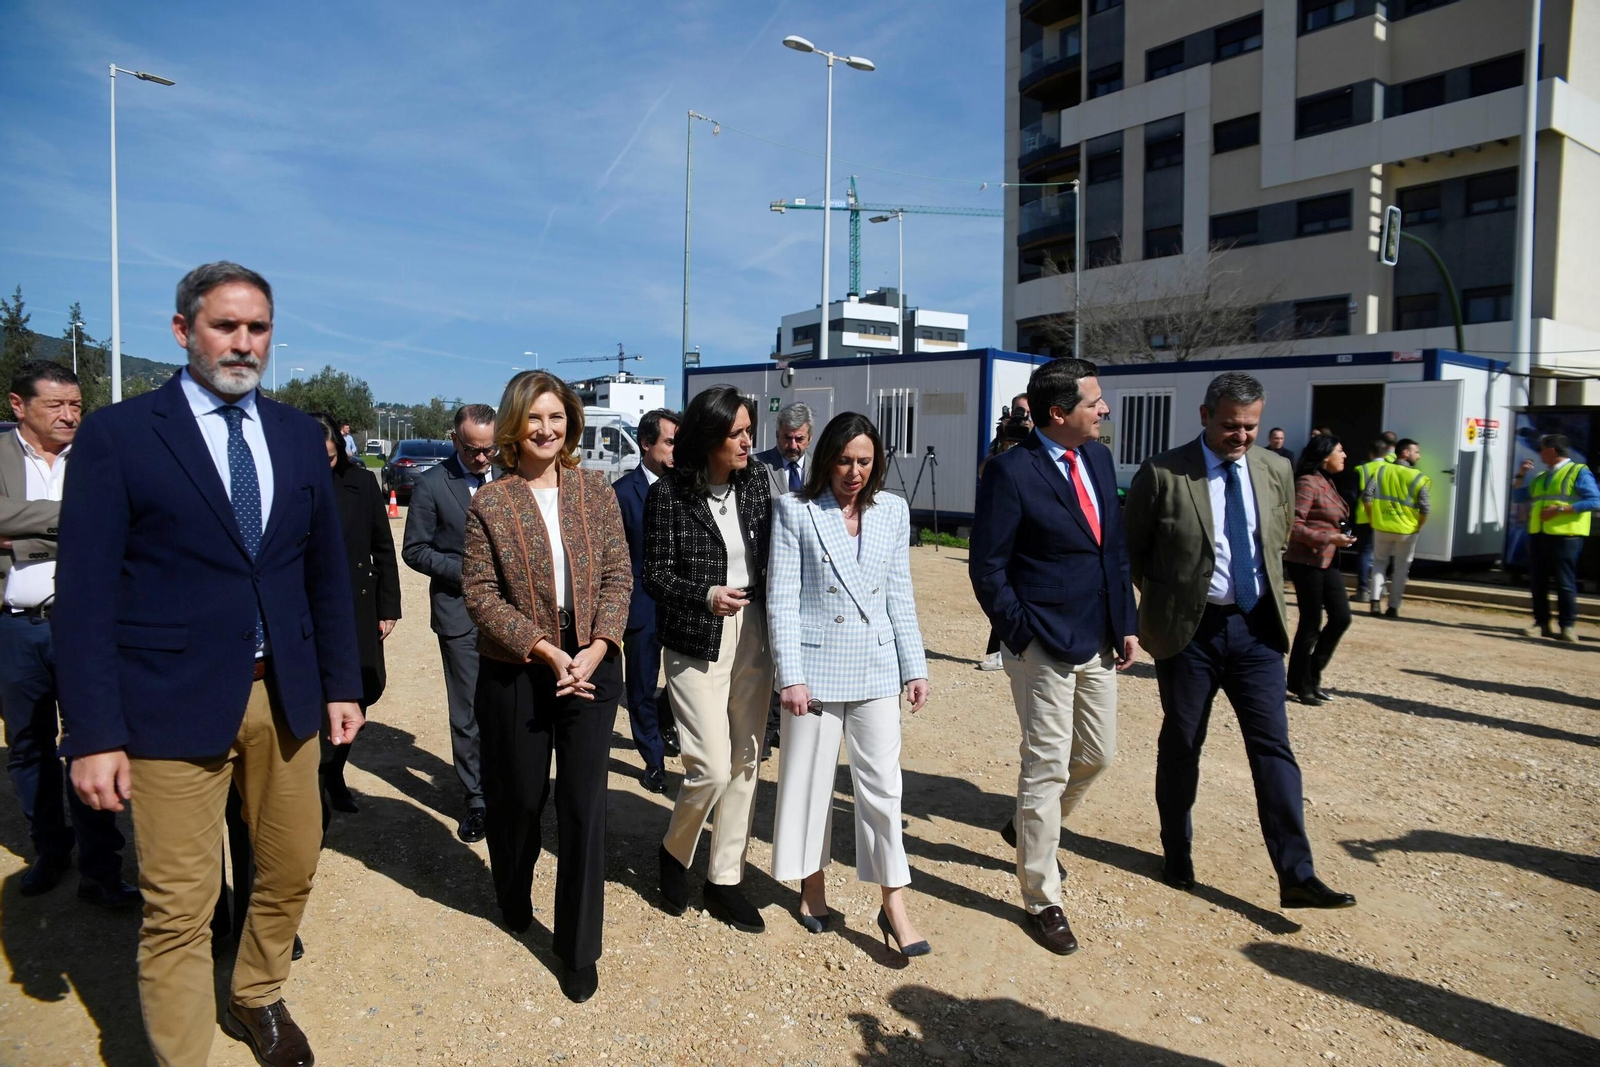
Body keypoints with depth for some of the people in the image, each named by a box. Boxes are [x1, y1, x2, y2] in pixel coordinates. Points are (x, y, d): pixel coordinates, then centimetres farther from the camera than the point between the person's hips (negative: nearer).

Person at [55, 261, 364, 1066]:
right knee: (179, 909, 3)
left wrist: (342, 683, 8)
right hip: (176, 700, -4)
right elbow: (86, 596, -8)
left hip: (285, 694, 5)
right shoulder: (117, 434, -5)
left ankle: (256, 1000, 44)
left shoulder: (298, 434, 7)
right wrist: (94, 733, -11)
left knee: (291, 872, 18)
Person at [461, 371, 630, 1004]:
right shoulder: (489, 503, -5)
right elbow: (481, 594, -8)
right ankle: (514, 905, 45)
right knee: (519, 799, 15)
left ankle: (578, 948, 18)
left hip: (592, 668, 1)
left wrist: (595, 649, -13)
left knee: (584, 805, 2)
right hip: (516, 675, -1)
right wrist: (548, 651, -16)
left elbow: (617, 575, 0)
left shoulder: (595, 490, 1)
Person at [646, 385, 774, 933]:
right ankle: (675, 851, 24)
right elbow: (655, 574, -5)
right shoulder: (669, 493, -8)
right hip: (697, 645, -4)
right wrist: (705, 595, -20)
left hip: (753, 637, 5)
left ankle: (724, 878, 25)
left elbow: (771, 556, 8)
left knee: (745, 762, 9)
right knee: (713, 767, -8)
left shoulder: (756, 483, 4)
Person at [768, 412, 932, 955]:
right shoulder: (794, 511, -5)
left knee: (883, 784, 4)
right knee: (810, 779, 10)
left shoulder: (893, 511, 5)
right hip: (816, 666, -2)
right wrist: (791, 676, -12)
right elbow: (781, 599, -8)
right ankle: (813, 884, 31)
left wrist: (915, 667, 7)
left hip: (876, 670, 3)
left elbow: (900, 595, 9)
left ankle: (894, 905, 14)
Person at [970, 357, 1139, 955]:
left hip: (1096, 642, 8)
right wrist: (1022, 637, -13)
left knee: (1097, 754, 18)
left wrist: (1125, 623, 9)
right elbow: (987, 568, -13)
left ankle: (1029, 827, 44)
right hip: (1043, 648, -8)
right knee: (1047, 767, 1)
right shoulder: (1011, 472, -16)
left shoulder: (1098, 458, 7)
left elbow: (1115, 547, 13)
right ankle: (1041, 899, 17)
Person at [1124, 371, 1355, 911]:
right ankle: (1176, 855, 27)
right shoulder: (1163, 473, -10)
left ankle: (1296, 875, 6)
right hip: (1189, 628, -3)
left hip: (1255, 626, 3)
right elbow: (1133, 548, 0)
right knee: (1181, 745, 10)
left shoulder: (1275, 470, 5)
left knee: (1273, 746, 0)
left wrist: (1267, 593, 13)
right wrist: (1162, 603, 1)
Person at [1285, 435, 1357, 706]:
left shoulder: (1328, 483, 14)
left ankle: (1312, 675, 19)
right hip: (1306, 561, -9)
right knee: (1311, 623, -1)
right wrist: (1330, 538, -26)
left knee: (1341, 617, 6)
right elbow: (1294, 526, -21)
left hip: (1328, 561, 9)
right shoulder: (1308, 483, -14)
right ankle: (1301, 684, 12)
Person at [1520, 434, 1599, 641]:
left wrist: (1560, 509, -16)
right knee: (1538, 582, 6)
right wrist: (1521, 476, 15)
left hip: (1565, 536, -7)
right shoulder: (1541, 477, 21)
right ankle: (1541, 623, 12)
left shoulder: (1578, 472, 0)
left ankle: (1568, 626, 0)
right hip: (1538, 535, 7)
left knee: (1564, 583, -6)